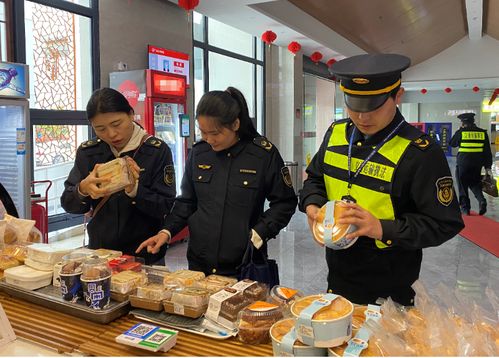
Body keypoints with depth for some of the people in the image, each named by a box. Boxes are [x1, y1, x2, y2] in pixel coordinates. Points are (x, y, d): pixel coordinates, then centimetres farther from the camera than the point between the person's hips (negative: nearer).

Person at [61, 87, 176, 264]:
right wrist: (83, 189, -22)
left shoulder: (157, 150, -12)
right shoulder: (87, 151, -1)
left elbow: (166, 207, -13)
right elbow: (68, 204, -1)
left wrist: (134, 190, -30)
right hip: (100, 253, 3)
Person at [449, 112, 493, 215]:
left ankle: (465, 208, 9)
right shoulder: (482, 133, 4)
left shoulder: (460, 132, -6)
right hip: (477, 163, 3)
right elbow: (488, 151, 5)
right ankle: (481, 200, -5)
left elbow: (452, 144, 10)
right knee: (475, 183, 19)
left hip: (463, 162, -3)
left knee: (463, 185, 8)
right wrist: (488, 166, 10)